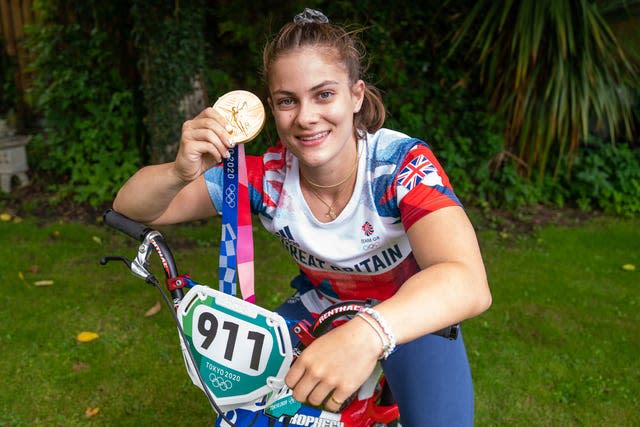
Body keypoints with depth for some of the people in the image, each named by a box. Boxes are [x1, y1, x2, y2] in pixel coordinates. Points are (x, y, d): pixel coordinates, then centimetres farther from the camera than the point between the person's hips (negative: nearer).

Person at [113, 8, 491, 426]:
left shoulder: (403, 164, -29)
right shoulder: (266, 176, -21)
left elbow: (468, 283, -43)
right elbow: (131, 208, -18)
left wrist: (368, 334, -62)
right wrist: (180, 172, -41)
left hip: (410, 320, -2)